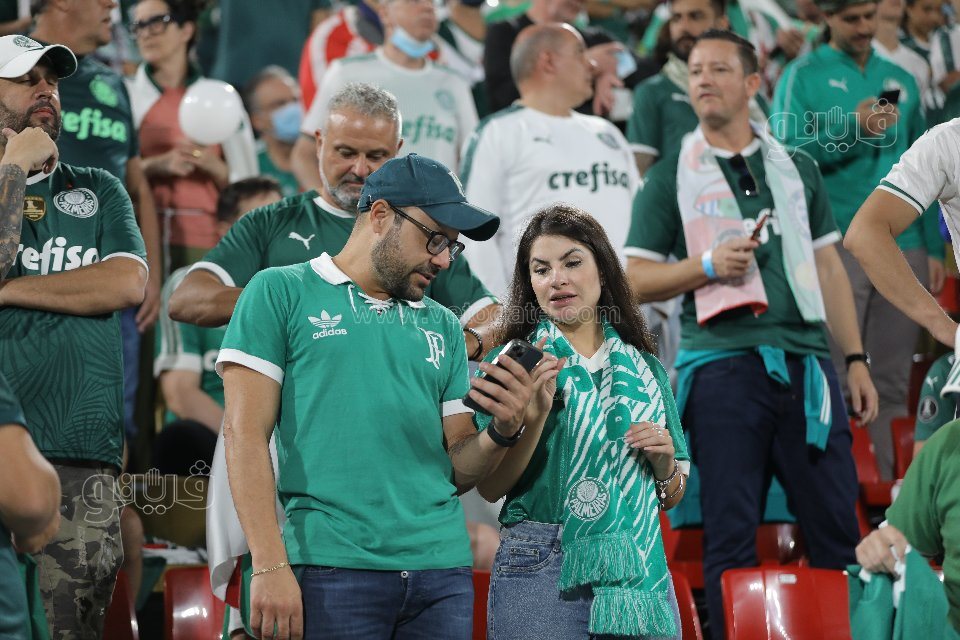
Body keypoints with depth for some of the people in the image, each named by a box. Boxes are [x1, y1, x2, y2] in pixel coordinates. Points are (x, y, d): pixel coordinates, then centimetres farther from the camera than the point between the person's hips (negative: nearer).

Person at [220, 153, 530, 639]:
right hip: (333, 568, -4)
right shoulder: (281, 293, 3)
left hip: (443, 570, 5)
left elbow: (458, 469, 16)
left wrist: (503, 430, -5)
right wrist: (269, 566, -13)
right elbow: (245, 433, -4)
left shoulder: (442, 327, 17)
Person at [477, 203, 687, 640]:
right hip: (542, 578, -3)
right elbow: (490, 487, -6)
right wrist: (535, 414, -19)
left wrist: (665, 461, -2)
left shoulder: (643, 368, 13)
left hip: (639, 577, 3)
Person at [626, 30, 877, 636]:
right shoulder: (670, 178, 8)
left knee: (838, 523, 0)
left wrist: (856, 361, 11)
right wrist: (708, 265, -11)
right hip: (721, 362, -2)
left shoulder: (797, 168, 16)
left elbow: (829, 269, 17)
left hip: (805, 359, 2)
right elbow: (635, 279, 5)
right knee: (731, 533, -2)